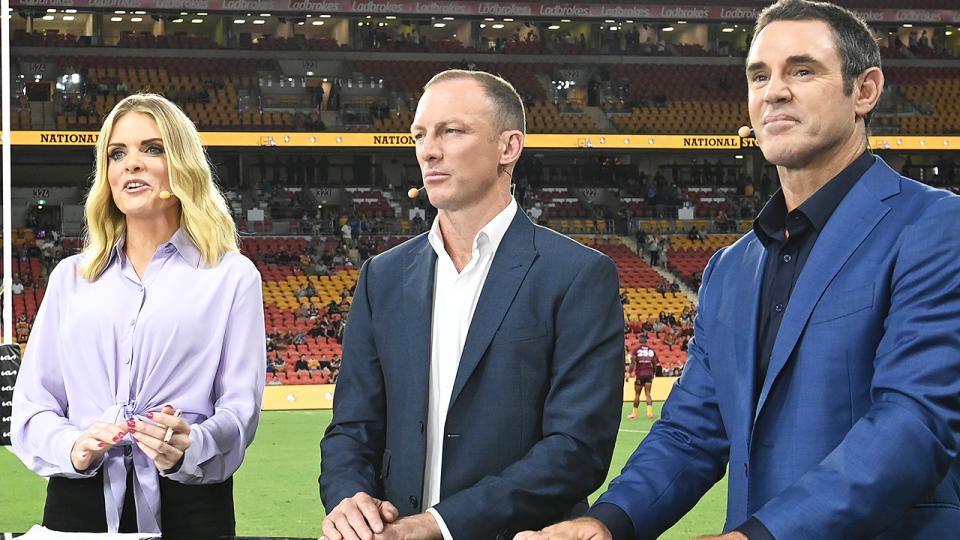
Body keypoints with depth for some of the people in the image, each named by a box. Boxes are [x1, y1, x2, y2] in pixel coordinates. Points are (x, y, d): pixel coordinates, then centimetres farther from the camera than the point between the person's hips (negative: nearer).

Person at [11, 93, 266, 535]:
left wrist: (189, 447, -22)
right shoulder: (70, 277, 13)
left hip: (189, 508, -2)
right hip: (78, 500, 2)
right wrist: (72, 447, -12)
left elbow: (240, 406, -2)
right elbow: (32, 403, 8)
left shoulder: (231, 276, 4)